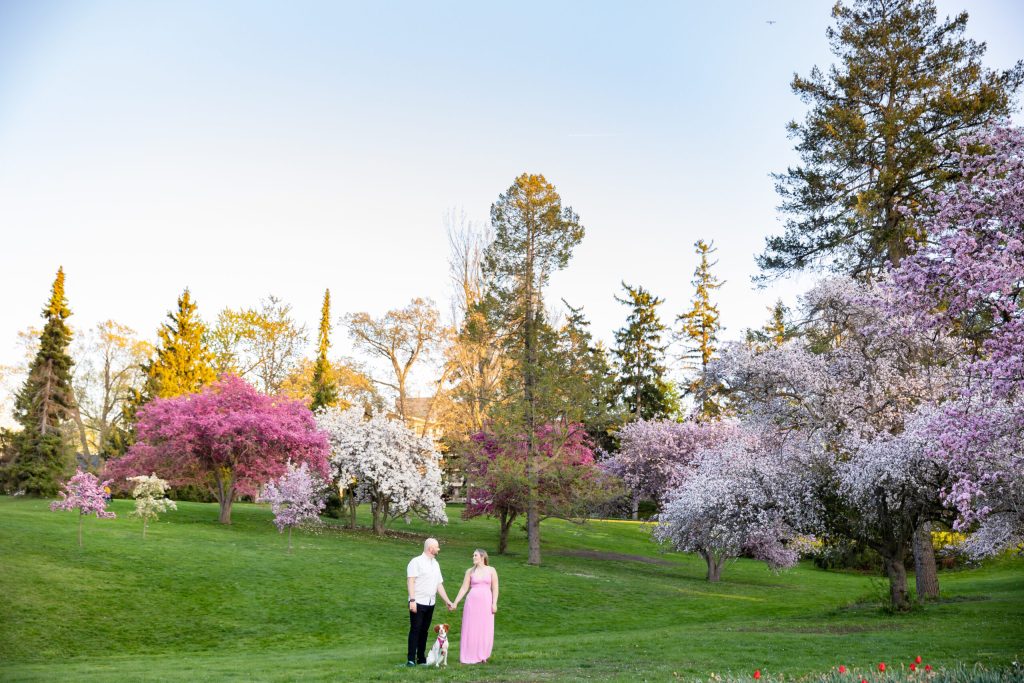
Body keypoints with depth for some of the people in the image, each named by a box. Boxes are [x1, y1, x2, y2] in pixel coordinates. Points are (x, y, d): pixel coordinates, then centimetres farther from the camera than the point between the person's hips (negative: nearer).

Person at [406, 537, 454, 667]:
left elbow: (439, 584, 18)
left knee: (424, 630, 10)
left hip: (430, 603, 7)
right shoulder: (416, 562, -7)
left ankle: (421, 658, 16)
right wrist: (412, 600, -22)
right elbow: (410, 581, -13)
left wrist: (447, 601, 13)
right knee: (415, 630, -6)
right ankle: (411, 659, -4)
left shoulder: (435, 564, 16)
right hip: (418, 602, -6)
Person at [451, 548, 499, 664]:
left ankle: (482, 656, 15)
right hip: (472, 602, 0)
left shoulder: (491, 570, 4)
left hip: (486, 602, 0)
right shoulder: (470, 571, 6)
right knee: (470, 629, 1)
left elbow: (495, 588, 4)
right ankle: (470, 656, 9)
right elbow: (464, 588, 6)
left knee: (485, 630, 3)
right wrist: (455, 602, 0)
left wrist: (494, 603, -5)